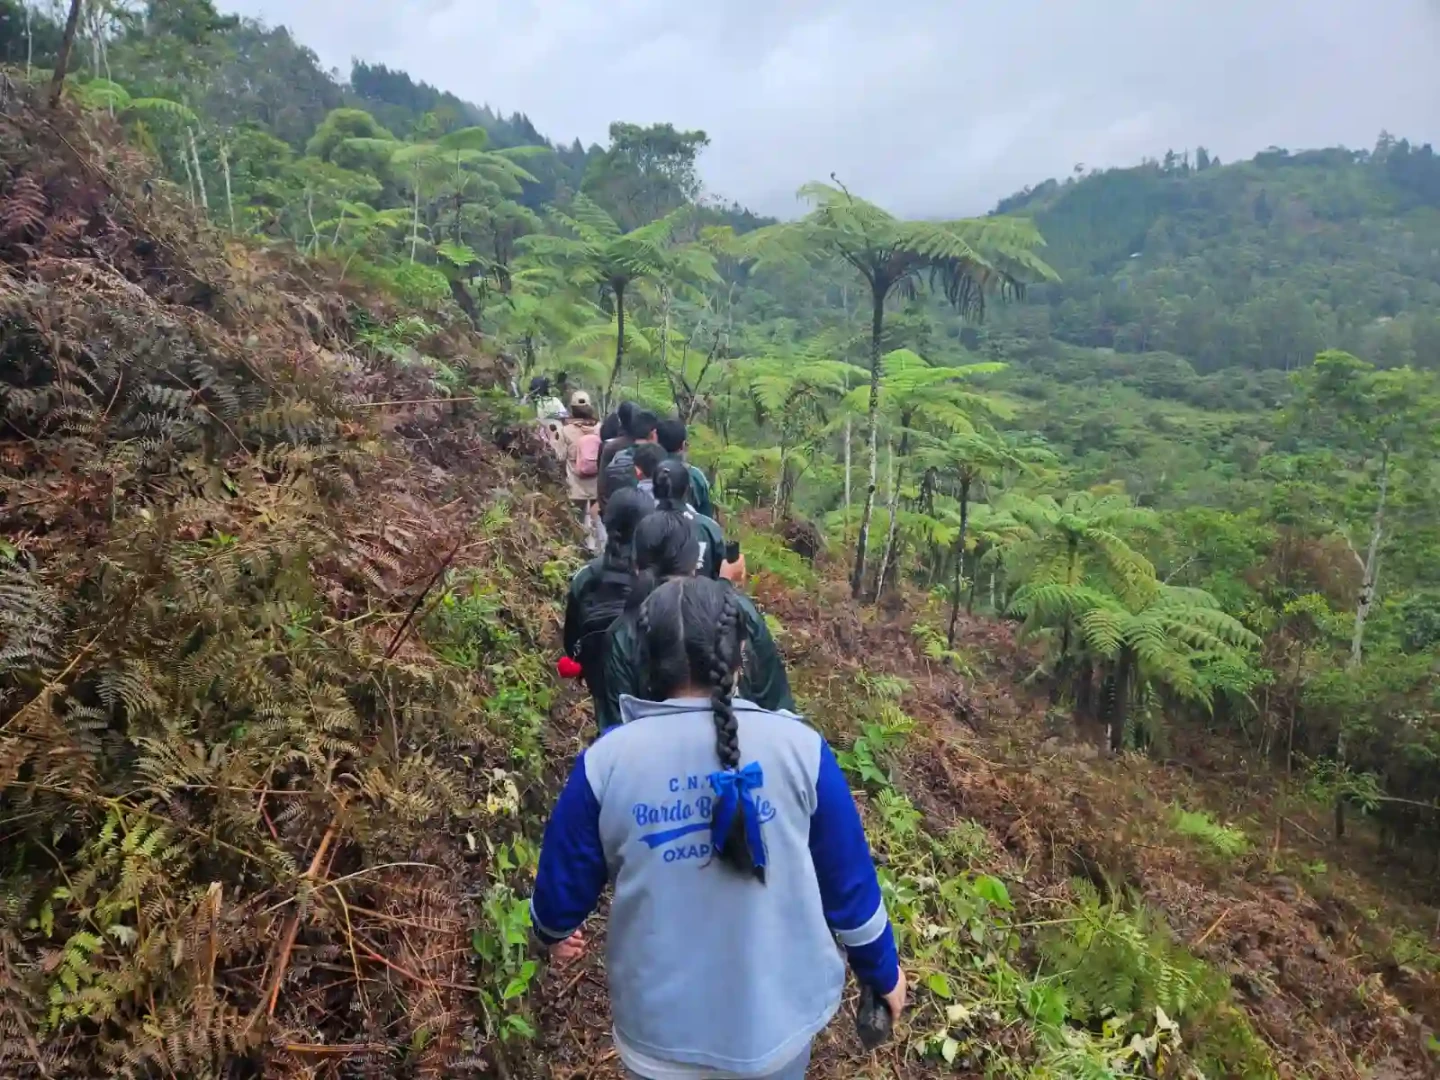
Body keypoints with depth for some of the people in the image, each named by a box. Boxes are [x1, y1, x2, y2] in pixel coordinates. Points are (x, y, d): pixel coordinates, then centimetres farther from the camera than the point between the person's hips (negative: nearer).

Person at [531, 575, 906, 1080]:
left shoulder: (605, 762, -15)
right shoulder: (800, 747, -16)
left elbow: (563, 886, -2)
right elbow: (849, 884, -6)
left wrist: (553, 932, 21)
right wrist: (883, 972, 12)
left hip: (660, 1033, 0)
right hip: (779, 1019, 1)